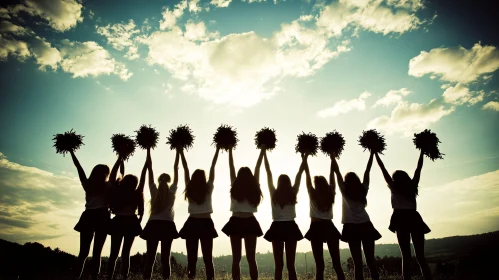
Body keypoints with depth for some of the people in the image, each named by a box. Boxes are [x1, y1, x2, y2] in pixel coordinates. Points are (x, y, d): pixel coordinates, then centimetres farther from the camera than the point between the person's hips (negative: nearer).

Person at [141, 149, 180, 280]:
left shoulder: (154, 190, 5)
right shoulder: (172, 191, 2)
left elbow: (150, 168, 6)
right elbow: (175, 169, 5)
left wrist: (148, 149, 10)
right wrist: (178, 151, 9)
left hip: (153, 225, 1)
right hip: (167, 225, -1)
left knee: (150, 257, 1)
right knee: (165, 257, -1)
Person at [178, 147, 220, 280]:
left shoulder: (189, 189, 2)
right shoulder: (208, 188, -2)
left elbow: (185, 168, 7)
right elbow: (212, 167, 2)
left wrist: (181, 152, 14)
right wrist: (217, 149, 5)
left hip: (192, 223, 2)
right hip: (206, 223, -1)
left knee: (191, 257, 5)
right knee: (208, 257, 2)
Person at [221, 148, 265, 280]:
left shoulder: (235, 186, -1)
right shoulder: (253, 188, 2)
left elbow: (231, 167, 4)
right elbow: (257, 167, 8)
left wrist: (230, 150, 11)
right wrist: (262, 151, 15)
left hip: (236, 222, -1)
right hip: (250, 223, 1)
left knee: (236, 258, 3)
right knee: (251, 258, 6)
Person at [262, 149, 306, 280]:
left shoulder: (274, 193, -2)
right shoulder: (293, 193, -2)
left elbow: (269, 173, 1)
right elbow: (299, 173, 4)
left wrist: (264, 153, 6)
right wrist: (304, 157, 11)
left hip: (277, 228, 0)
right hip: (290, 228, 1)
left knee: (278, 265, 3)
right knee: (291, 264, 5)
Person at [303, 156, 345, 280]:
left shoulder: (313, 194, -1)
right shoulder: (330, 194, 4)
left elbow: (307, 175, 2)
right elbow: (332, 177, 12)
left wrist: (305, 158, 8)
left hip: (317, 228, -2)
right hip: (329, 227, 2)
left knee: (319, 264, -2)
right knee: (337, 263, 5)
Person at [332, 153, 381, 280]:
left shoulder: (344, 191, 0)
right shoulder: (363, 189, 5)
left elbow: (337, 171, 3)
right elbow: (367, 171, 11)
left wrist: (332, 156, 11)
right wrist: (372, 153, 18)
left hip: (352, 227, -2)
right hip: (365, 225, 2)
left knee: (358, 262, -4)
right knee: (370, 260, 5)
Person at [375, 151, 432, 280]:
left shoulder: (394, 187, 7)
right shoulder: (412, 186, 13)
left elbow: (383, 169, 7)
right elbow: (418, 168, 20)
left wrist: (375, 153, 12)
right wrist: (422, 152, 26)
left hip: (401, 219, -3)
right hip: (414, 218, 3)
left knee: (406, 256, -3)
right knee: (420, 256, 6)